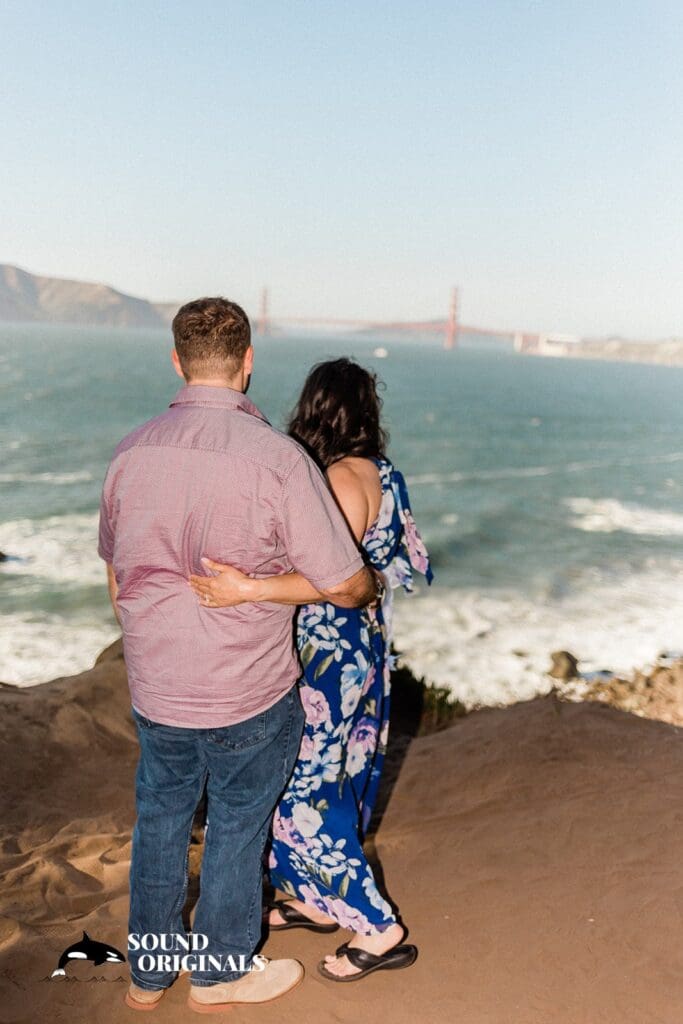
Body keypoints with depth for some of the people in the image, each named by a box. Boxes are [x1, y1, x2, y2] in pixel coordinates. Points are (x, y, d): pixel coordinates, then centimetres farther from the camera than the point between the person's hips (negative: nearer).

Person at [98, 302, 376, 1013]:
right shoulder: (276, 457, -22)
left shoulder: (131, 452, -4)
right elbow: (341, 585, -17)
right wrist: (372, 589, 7)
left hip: (154, 690, 5)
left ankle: (147, 971, 40)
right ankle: (220, 972, 37)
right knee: (236, 828, 16)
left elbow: (115, 573, 10)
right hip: (247, 696, -4)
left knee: (159, 821, 21)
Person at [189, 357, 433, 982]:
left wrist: (249, 590, -40)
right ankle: (323, 902, 38)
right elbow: (407, 567, 9)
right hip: (365, 646, 9)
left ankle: (379, 930, 11)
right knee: (335, 780, 21)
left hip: (330, 657, -9)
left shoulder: (341, 481, -22)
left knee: (305, 791, 3)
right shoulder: (384, 474, 3)